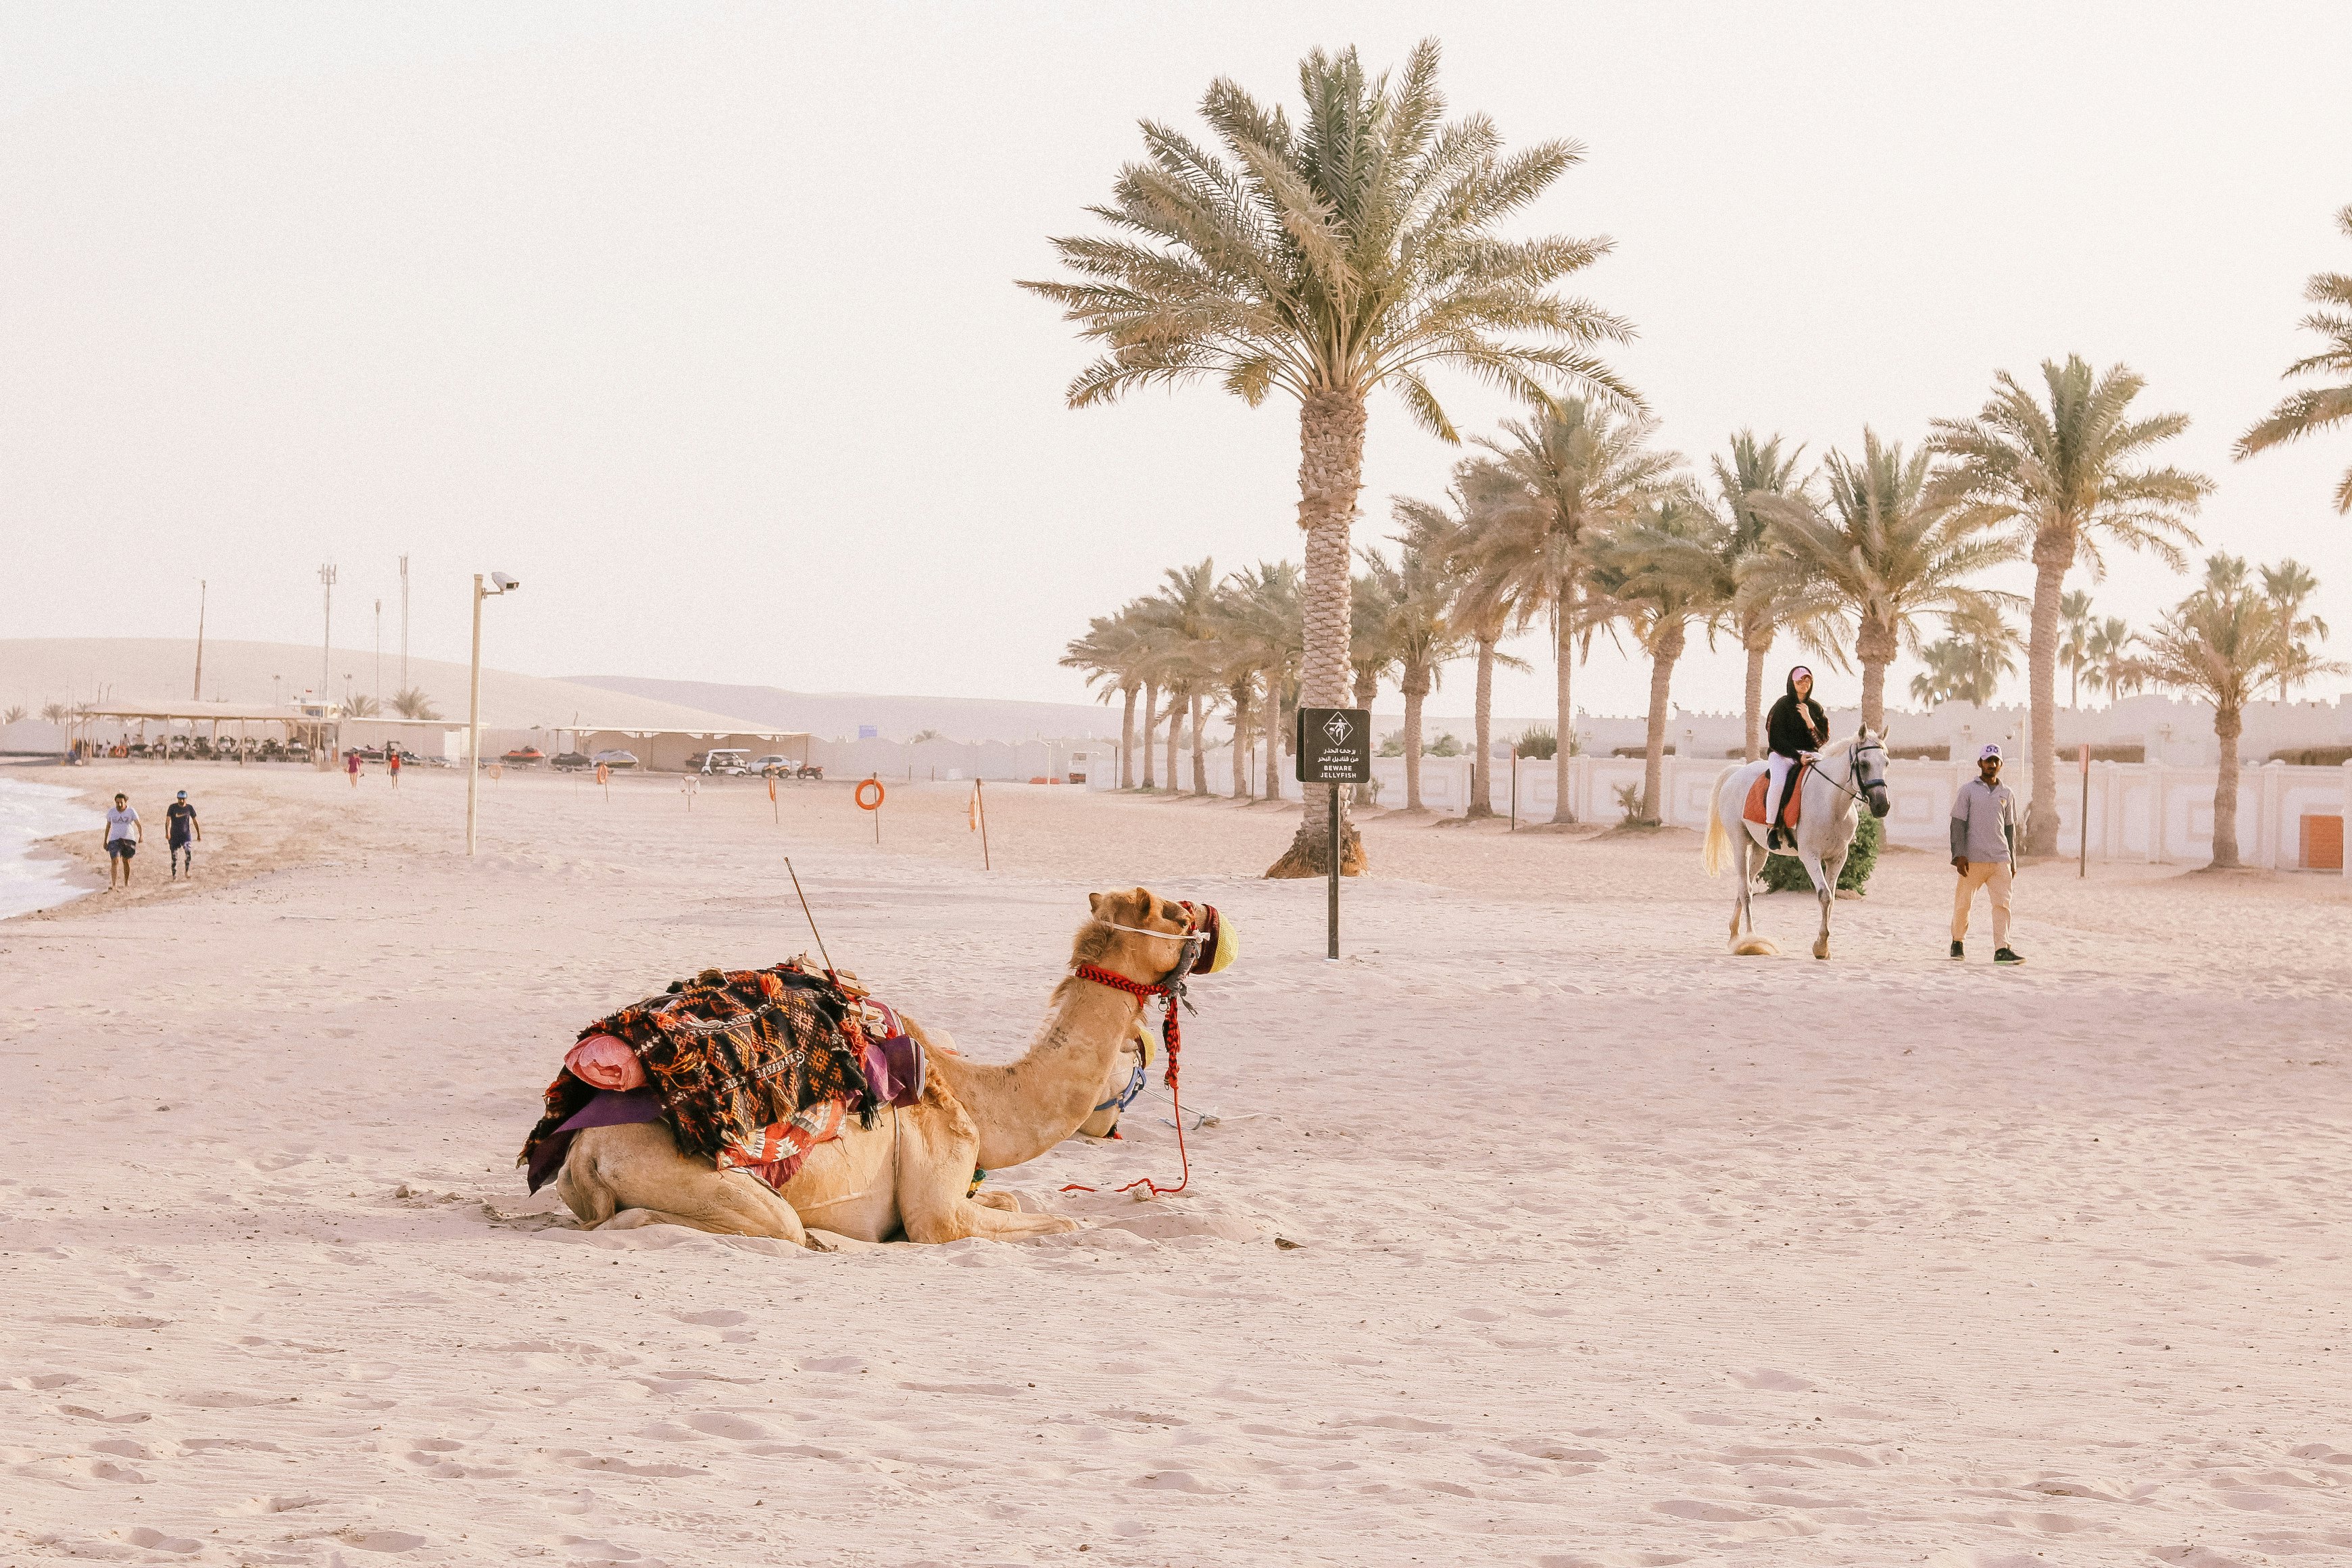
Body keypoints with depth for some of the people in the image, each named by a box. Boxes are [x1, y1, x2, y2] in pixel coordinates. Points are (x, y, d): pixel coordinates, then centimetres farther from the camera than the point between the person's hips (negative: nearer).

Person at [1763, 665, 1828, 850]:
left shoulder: (1816, 708, 13)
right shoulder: (1782, 706, -1)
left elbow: (1823, 740, 5)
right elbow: (1776, 740, -8)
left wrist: (1809, 720, -10)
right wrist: (1797, 756, -19)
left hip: (1809, 755, 4)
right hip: (1782, 755, -4)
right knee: (1778, 783, -37)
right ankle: (1773, 827, -24)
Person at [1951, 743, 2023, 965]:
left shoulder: (2006, 794, 13)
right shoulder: (1968, 791, 2)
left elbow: (2010, 828, 18)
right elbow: (1958, 824, -3)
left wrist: (2012, 860, 16)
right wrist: (1959, 855, -13)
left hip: (2000, 859, 3)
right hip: (1973, 859, -3)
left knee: (2002, 903, -8)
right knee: (1963, 903, 3)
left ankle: (2002, 950, -12)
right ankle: (1958, 942, 23)